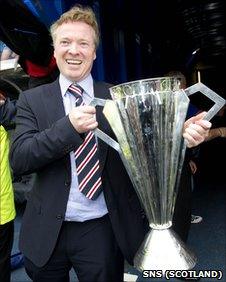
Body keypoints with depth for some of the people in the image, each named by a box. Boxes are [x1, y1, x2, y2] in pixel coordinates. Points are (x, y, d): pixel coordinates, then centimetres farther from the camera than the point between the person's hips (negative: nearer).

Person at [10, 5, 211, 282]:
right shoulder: (32, 100, -1)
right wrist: (69, 126, -25)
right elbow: (18, 159, -10)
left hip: (101, 230, -1)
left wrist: (181, 133, -32)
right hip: (47, 232, 2)